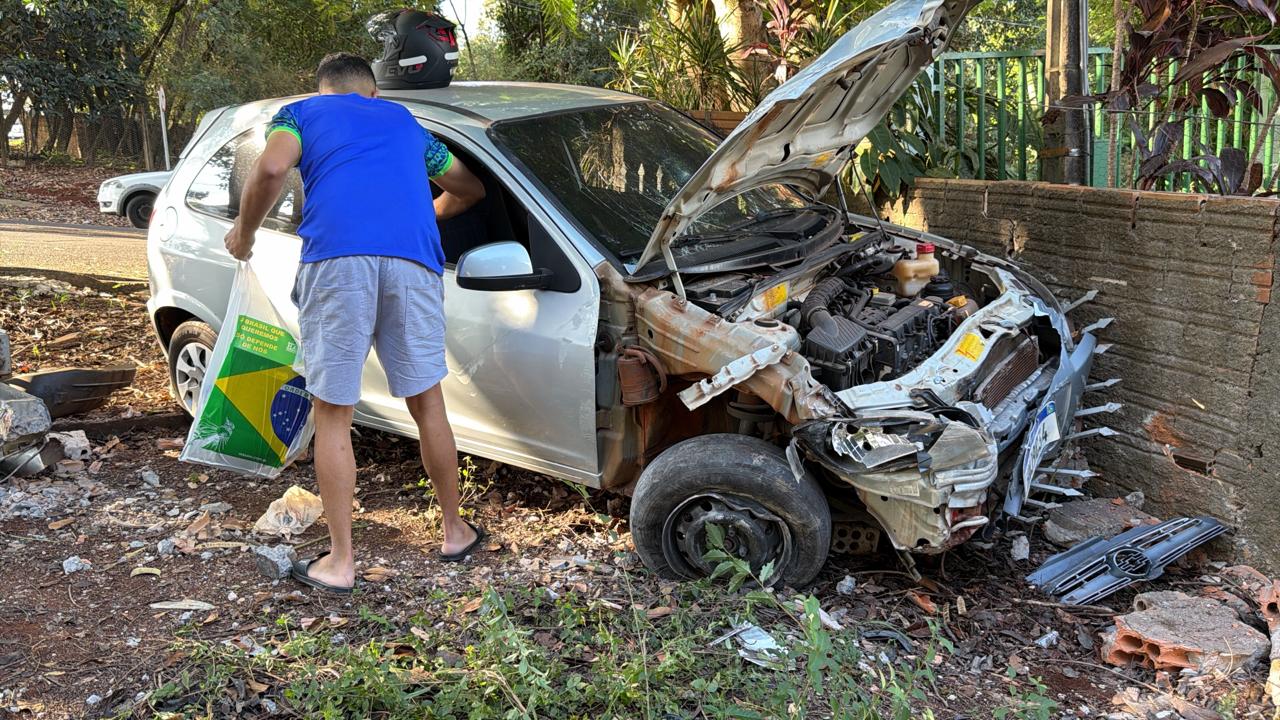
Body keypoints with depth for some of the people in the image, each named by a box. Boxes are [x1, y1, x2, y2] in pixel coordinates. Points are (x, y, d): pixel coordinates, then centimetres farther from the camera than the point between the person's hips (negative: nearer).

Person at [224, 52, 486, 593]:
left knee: (333, 417, 7)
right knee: (427, 404, 16)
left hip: (336, 259, -3)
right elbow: (471, 188, 44)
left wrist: (244, 234, 13)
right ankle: (456, 531, 30)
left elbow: (272, 168, -1)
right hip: (413, 263, 3)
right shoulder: (403, 120, 34)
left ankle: (340, 563, 13)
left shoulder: (301, 113, 22)